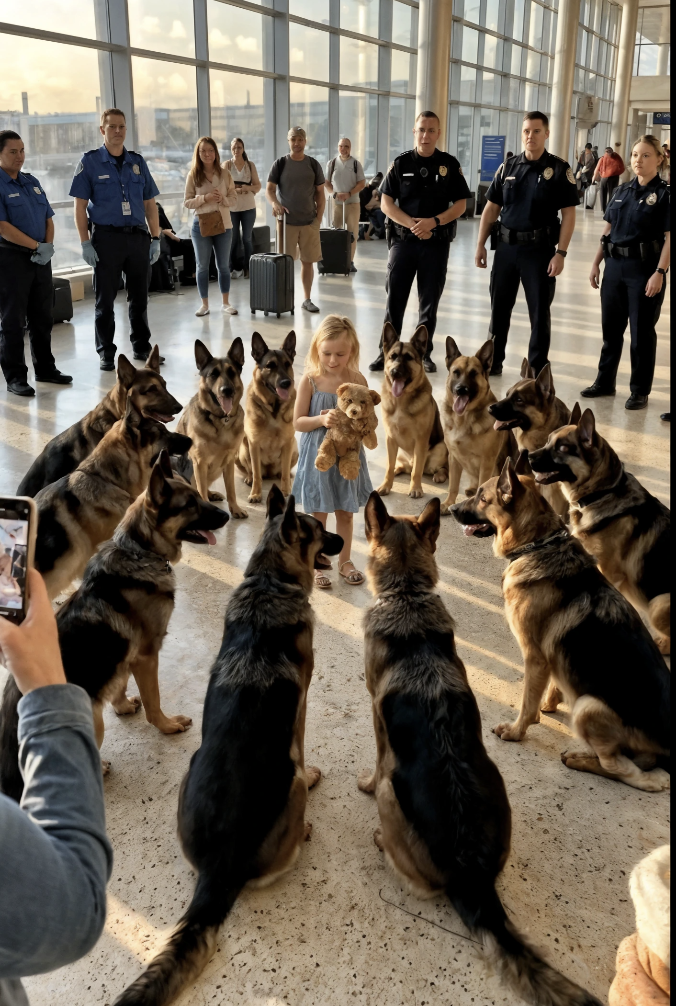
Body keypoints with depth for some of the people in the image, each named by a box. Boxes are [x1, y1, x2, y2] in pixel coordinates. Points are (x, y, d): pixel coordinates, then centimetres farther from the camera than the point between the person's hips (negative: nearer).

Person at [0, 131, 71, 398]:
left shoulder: (32, 182, 13)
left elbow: (48, 218, 13)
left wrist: (49, 246, -4)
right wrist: (36, 246, -17)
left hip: (40, 258, 7)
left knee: (42, 318, 14)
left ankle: (45, 368, 26)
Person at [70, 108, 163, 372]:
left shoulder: (137, 162, 11)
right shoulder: (90, 162, 0)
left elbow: (150, 203, 13)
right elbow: (80, 206, -3)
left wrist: (155, 238, 5)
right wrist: (86, 244, -10)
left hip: (138, 237, 3)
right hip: (106, 238, -3)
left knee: (139, 297, 10)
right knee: (105, 299, 3)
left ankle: (142, 347, 23)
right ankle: (106, 353, 12)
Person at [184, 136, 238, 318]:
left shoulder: (224, 173, 2)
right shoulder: (193, 175, -2)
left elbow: (232, 198, 5)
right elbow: (187, 202, -2)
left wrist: (222, 199, -16)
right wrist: (205, 198, -17)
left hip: (223, 223, 1)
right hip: (201, 224, -1)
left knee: (224, 265, 7)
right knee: (202, 266, 5)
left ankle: (225, 303, 16)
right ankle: (204, 304, 14)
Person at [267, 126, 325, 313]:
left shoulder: (313, 164, 5)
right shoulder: (280, 163, 1)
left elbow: (320, 194, 8)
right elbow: (269, 189, -4)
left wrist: (319, 219, -1)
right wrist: (275, 203, -25)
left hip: (309, 222, 1)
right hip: (287, 221, -1)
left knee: (308, 261, 5)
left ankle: (307, 299, 14)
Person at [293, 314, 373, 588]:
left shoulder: (357, 381, -6)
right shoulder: (310, 380, -11)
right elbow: (298, 422, -8)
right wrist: (322, 419, -25)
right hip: (318, 454, -2)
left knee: (346, 513, 15)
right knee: (319, 514, 10)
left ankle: (345, 561, 32)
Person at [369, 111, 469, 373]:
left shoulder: (450, 164, 3)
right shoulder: (401, 163, 3)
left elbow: (460, 204, 2)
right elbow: (386, 203, 0)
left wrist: (433, 222, -15)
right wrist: (411, 224, -14)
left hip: (437, 242, 0)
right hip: (403, 240, 0)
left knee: (429, 302, 6)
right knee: (394, 299, 0)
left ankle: (424, 353, 17)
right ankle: (386, 352, 9)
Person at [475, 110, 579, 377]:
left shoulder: (560, 170, -4)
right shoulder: (507, 167, 7)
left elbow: (568, 214, -6)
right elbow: (491, 208, 10)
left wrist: (560, 252, -14)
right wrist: (480, 245, 3)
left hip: (540, 249, -3)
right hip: (506, 246, 3)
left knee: (539, 311, 4)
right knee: (499, 307, 10)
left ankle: (537, 371, 12)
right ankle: (493, 361, 23)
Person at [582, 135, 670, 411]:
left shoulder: (664, 194, -6)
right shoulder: (621, 191, 11)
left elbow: (668, 238, -11)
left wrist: (659, 273, -19)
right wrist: (596, 263, 11)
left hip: (644, 269, -5)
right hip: (615, 266, 5)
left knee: (641, 332, 3)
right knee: (611, 328, 13)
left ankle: (639, 391, 13)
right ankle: (605, 381, 26)